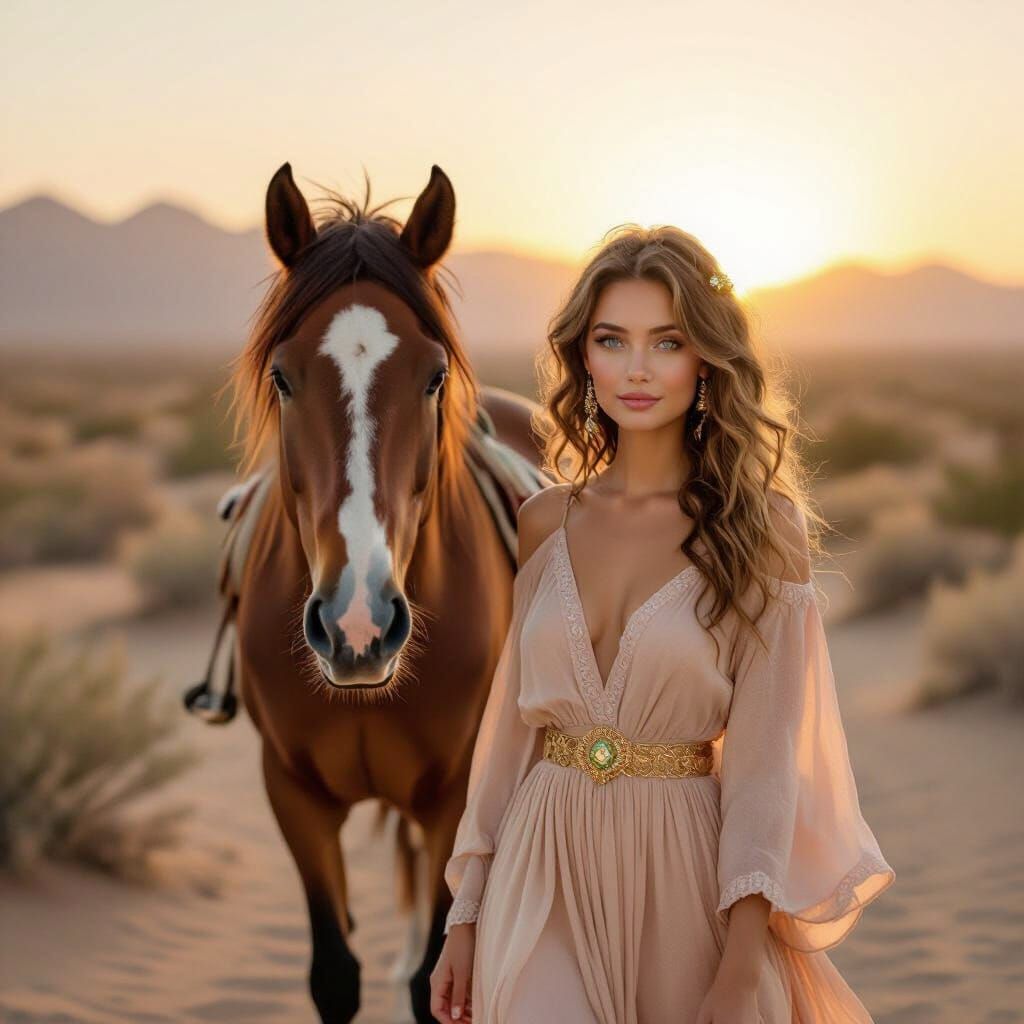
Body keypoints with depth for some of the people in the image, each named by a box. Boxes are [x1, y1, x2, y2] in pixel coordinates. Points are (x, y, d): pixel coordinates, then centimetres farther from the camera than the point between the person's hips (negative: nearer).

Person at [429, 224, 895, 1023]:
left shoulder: (761, 529, -7)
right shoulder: (547, 522, 3)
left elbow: (765, 759, -11)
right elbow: (510, 726, 8)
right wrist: (466, 915, 7)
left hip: (686, 872, -2)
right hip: (544, 873, 2)